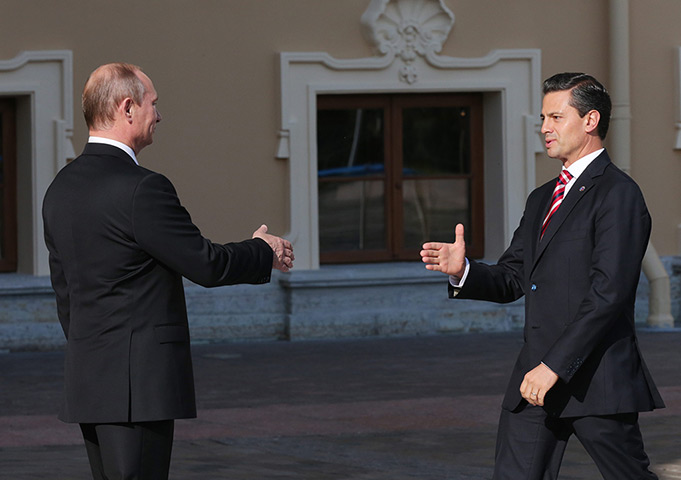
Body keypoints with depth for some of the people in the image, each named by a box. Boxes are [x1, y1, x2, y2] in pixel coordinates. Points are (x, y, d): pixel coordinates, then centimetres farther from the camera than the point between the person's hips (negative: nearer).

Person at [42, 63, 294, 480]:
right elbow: (206, 265, -10)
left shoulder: (61, 189, 11)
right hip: (139, 382, -9)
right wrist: (264, 252, 8)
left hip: (87, 380, 9)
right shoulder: (142, 188, -16)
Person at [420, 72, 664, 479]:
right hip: (536, 377, 8)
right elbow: (512, 279, 18)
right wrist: (464, 270, -4)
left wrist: (554, 365, -22)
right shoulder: (541, 200, 20)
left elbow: (608, 294, -18)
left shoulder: (618, 194, -9)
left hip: (597, 383, -8)